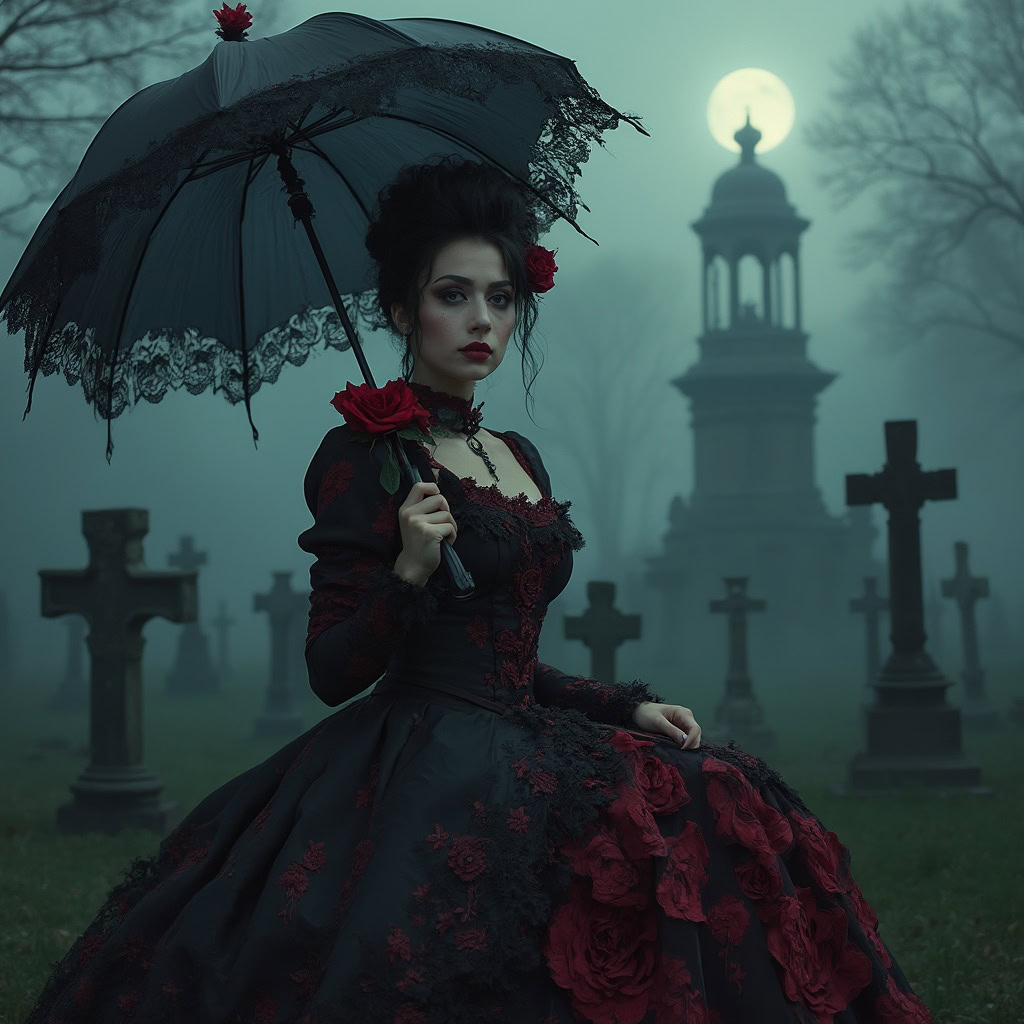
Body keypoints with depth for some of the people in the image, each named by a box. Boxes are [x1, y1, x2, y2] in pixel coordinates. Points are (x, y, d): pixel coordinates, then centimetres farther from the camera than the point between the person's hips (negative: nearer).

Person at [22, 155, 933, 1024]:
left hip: (520, 757, 7)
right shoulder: (364, 455, -4)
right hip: (422, 780, -7)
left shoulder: (518, 457, 18)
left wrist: (631, 705, 15)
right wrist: (410, 573, -23)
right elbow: (332, 672, -8)